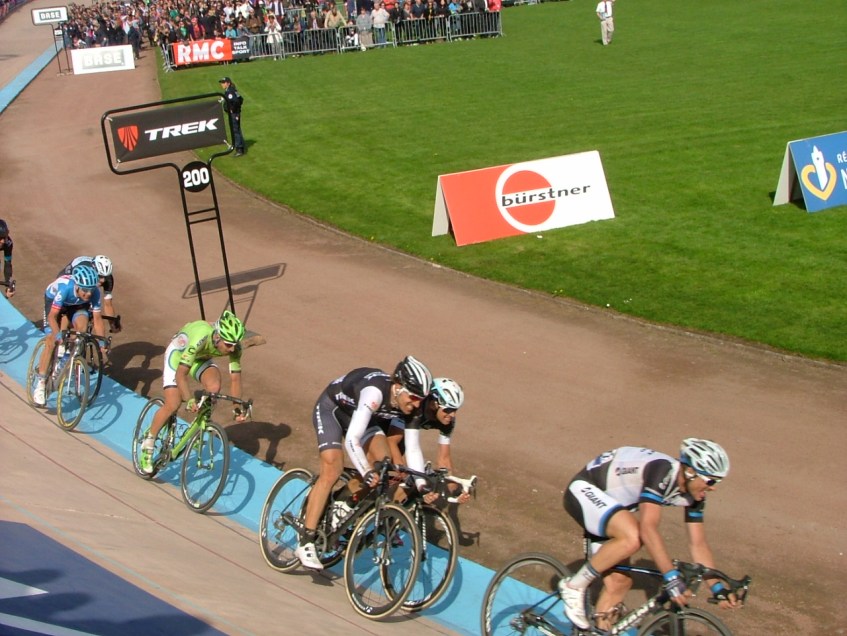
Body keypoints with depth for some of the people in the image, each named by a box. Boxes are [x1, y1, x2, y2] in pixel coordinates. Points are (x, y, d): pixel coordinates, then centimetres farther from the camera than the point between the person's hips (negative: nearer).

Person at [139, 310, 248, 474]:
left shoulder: (235, 347, -28)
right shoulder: (201, 338, -43)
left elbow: (235, 378, -18)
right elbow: (181, 374, -41)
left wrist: (238, 408, -23)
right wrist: (189, 401, -50)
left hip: (202, 357, 4)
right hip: (179, 352, -4)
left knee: (214, 387, -26)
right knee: (172, 405, -14)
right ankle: (148, 445, 5)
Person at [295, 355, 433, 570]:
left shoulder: (408, 405, -21)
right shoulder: (375, 392, -41)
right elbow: (352, 439, -44)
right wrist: (367, 472, -55)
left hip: (359, 413, 7)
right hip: (331, 408, -7)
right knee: (332, 470, -20)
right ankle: (306, 543, -17)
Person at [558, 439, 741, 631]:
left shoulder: (692, 494, -6)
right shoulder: (662, 471, -32)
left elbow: (698, 543, 2)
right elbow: (648, 529, -38)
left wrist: (718, 588, -4)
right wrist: (672, 578, -39)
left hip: (608, 503, 9)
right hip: (583, 491, -9)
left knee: (620, 582, -1)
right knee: (632, 537, -33)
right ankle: (575, 585, -17)